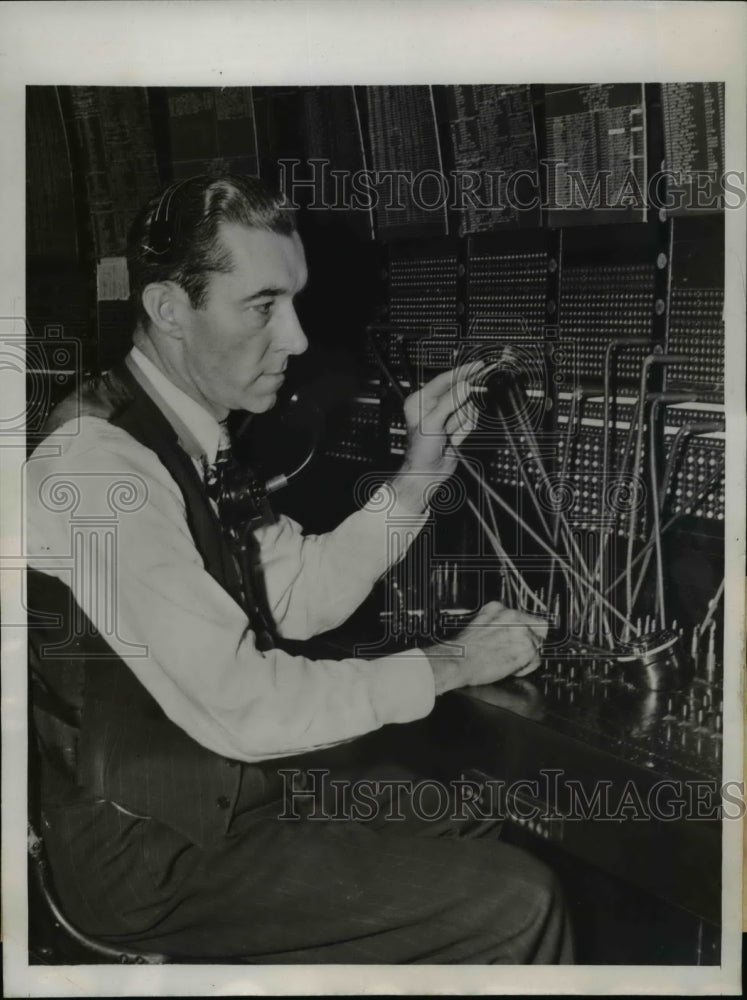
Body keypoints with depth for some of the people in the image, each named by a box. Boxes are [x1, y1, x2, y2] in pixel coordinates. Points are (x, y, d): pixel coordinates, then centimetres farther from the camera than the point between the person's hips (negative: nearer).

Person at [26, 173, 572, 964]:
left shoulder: (194, 441, 2)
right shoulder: (100, 469, -26)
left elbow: (300, 597, 7)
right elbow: (241, 708, -25)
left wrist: (418, 475, -5)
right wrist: (450, 665, -15)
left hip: (222, 774, 9)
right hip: (159, 858, -9)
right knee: (516, 906, -12)